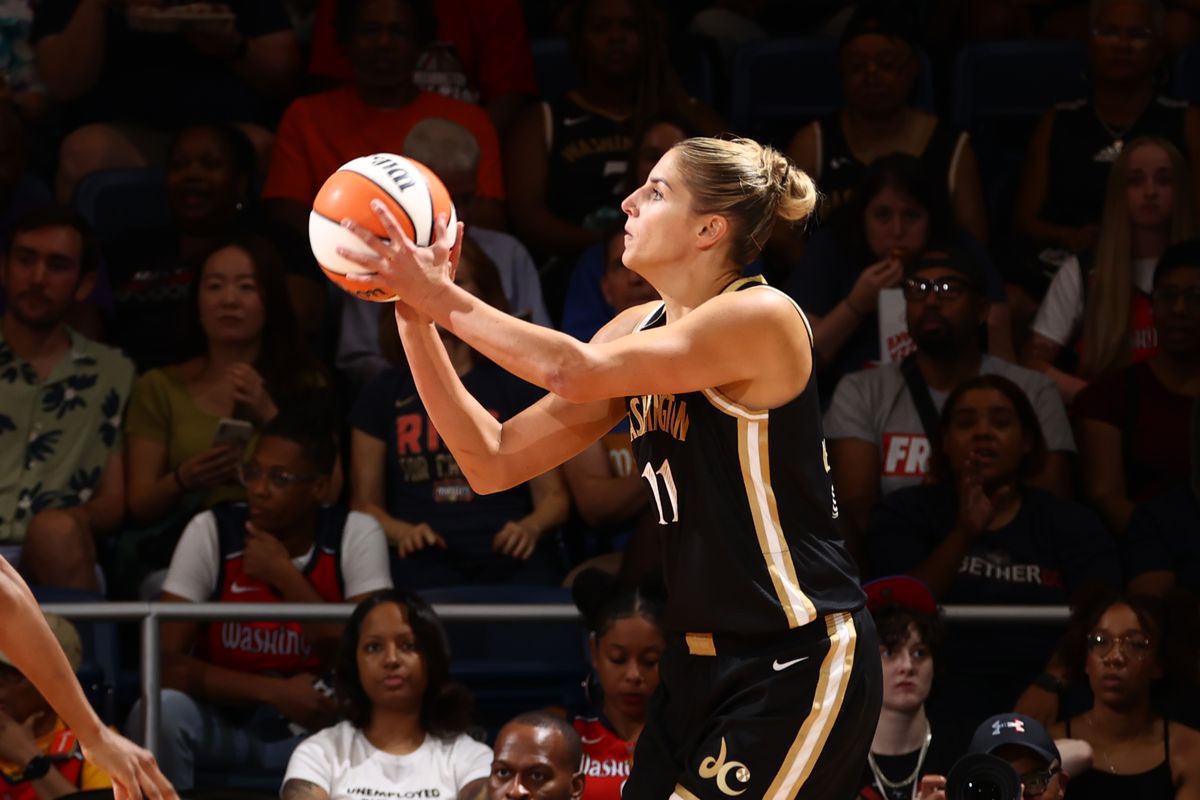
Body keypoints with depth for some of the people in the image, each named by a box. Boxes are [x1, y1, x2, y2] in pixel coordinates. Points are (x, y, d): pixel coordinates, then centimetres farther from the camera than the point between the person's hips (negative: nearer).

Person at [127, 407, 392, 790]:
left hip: (316, 725, 0)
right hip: (223, 721, 0)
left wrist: (285, 576, -22)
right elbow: (167, 662, -15)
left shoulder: (356, 535, -8)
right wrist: (274, 691, -26)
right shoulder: (210, 532, -9)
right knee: (161, 712, -32)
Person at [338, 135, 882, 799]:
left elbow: (573, 371, -28)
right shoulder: (639, 329, 10)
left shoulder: (762, 318, -16)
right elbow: (494, 461, 7)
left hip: (800, 667, -8)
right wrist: (415, 317, 0)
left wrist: (444, 298, -19)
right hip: (702, 662, 8)